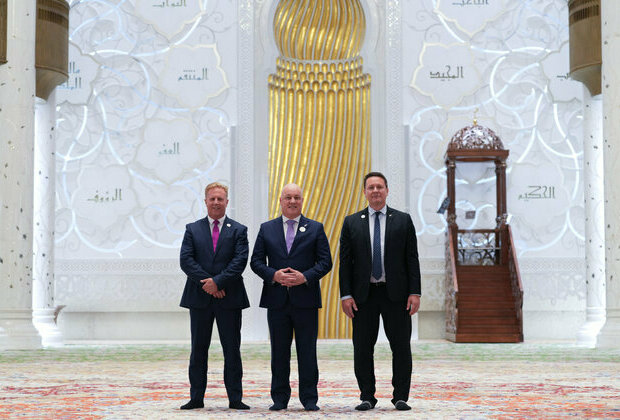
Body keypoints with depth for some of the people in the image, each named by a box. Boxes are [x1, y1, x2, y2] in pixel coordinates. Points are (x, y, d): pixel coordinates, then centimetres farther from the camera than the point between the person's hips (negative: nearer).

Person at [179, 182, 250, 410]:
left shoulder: (238, 230, 5)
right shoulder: (193, 229, 9)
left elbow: (240, 261, -6)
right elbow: (186, 261, -2)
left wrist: (217, 281, -16)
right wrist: (207, 284, -12)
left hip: (230, 298, -1)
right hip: (199, 298, 1)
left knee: (232, 350, 2)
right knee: (198, 349, 6)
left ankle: (235, 398, 7)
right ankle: (196, 398, 12)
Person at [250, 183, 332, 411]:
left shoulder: (315, 228, 7)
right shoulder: (267, 229, 10)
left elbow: (325, 262, 2)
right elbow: (256, 261, 6)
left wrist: (305, 277, -13)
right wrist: (274, 275, -12)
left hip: (306, 299, -1)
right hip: (277, 300, 1)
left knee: (307, 351, 2)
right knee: (279, 351, 6)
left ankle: (309, 398, 9)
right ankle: (279, 398, 14)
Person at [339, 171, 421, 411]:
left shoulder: (403, 220, 6)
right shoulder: (352, 223, 7)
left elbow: (412, 259, 4)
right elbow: (345, 262, 4)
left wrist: (415, 292, -4)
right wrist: (346, 295, -4)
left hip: (395, 294, 0)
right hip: (363, 295, 1)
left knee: (401, 347, 1)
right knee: (362, 348, 3)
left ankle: (400, 397, 11)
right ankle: (367, 397, 13)